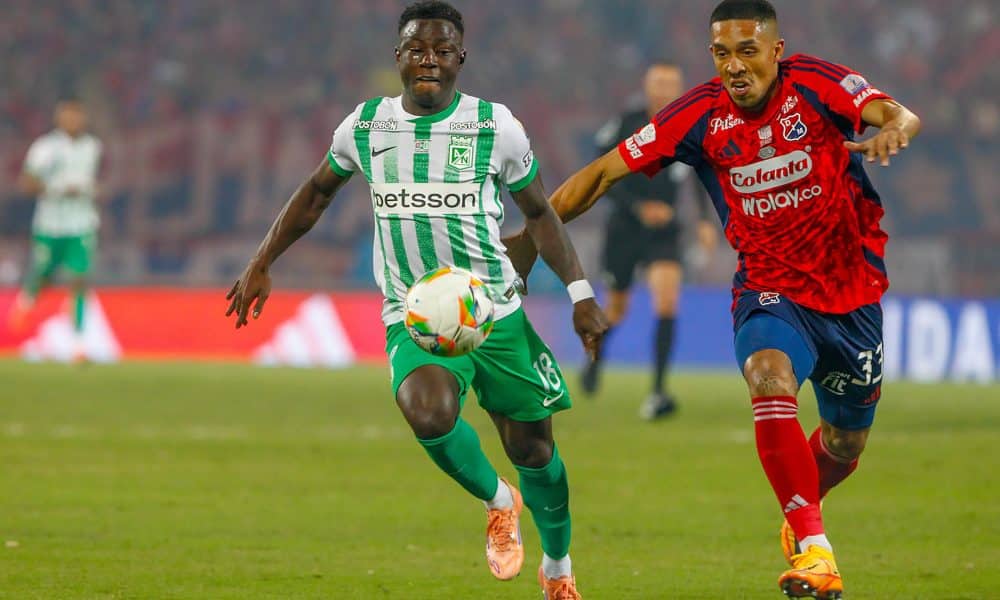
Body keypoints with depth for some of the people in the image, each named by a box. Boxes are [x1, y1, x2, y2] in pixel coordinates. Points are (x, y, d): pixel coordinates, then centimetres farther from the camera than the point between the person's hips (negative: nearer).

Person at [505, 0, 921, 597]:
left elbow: (901, 115, -28)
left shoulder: (816, 84, -13)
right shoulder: (702, 114, -9)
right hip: (770, 292, -1)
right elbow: (607, 170, -4)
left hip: (853, 291, 1)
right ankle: (814, 551, -31)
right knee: (771, 380, -33)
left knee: (846, 444, 13)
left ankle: (800, 512, 50)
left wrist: (892, 133, -52)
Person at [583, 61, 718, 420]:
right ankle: (595, 357, 46)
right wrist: (639, 207, -18)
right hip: (624, 227, -1)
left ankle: (658, 390, -19)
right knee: (616, 309, 12)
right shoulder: (626, 125, -10)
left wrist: (705, 221, 7)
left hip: (663, 232, 1)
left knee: (666, 301, -20)